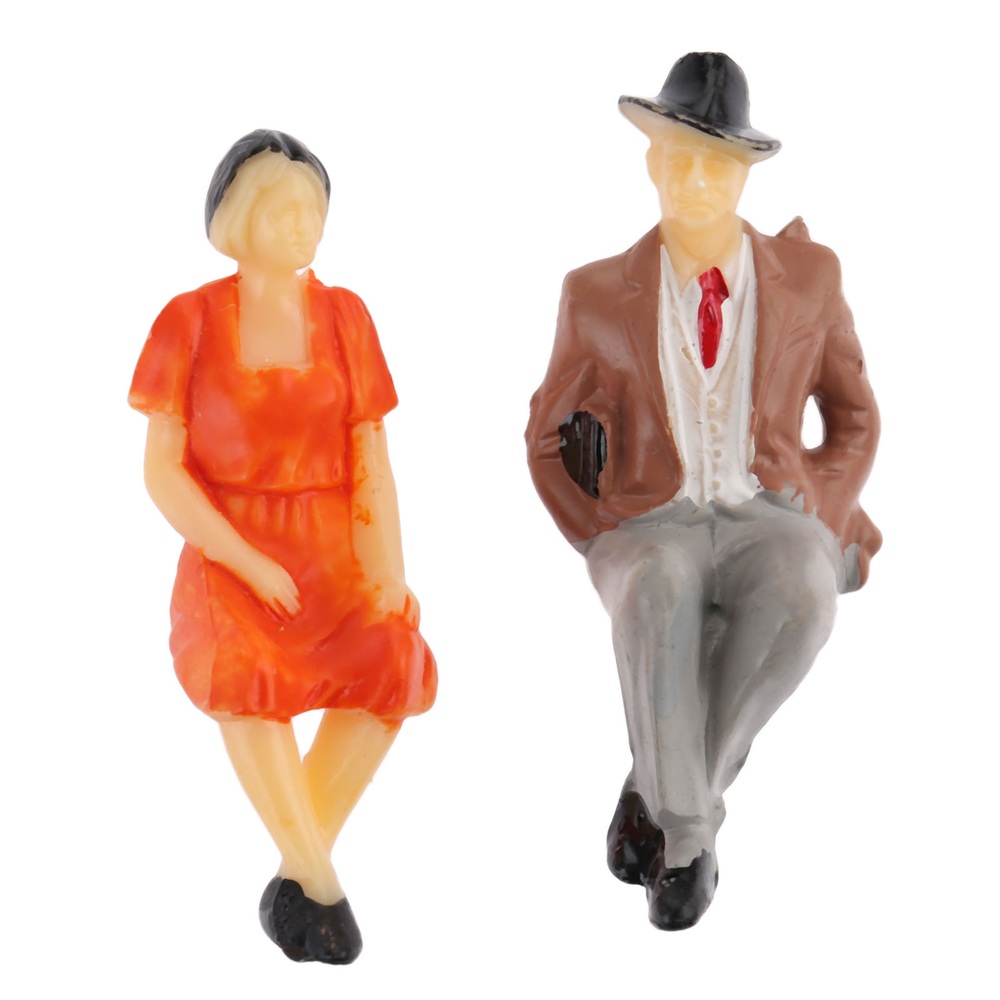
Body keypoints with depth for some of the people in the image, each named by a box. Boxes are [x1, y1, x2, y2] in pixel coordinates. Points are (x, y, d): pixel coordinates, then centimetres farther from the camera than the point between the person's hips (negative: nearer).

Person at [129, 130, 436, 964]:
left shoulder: (345, 316, 5)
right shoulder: (189, 320, -2)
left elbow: (372, 462, 2)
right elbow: (163, 471, -5)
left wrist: (390, 573, -14)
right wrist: (249, 565, -18)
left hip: (328, 561, 2)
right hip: (225, 567, -2)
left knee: (391, 670, -31)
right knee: (244, 674, -37)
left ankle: (293, 884, -15)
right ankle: (322, 884, -23)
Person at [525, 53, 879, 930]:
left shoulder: (809, 275, 2)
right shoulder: (600, 296, -1)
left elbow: (854, 420, 12)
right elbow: (549, 438, 12)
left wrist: (814, 529, -4)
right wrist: (603, 544, -3)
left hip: (770, 526, 1)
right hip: (653, 533, -1)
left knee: (801, 599, -37)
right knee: (661, 596, -40)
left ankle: (657, 791, -17)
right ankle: (687, 834, -21)